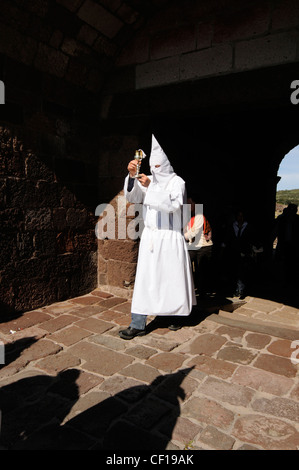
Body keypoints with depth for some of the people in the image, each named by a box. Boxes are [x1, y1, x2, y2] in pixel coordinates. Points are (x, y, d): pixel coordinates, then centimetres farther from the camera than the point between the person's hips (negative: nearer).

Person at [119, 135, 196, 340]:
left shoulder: (177, 182, -3)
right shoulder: (149, 181, 10)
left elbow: (173, 205, -19)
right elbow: (132, 197, -1)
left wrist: (149, 187, -26)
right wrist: (132, 176, -17)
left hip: (170, 238, -3)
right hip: (149, 237, 4)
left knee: (172, 278, 7)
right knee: (144, 279, 1)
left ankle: (175, 316, 27)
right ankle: (138, 324, 5)